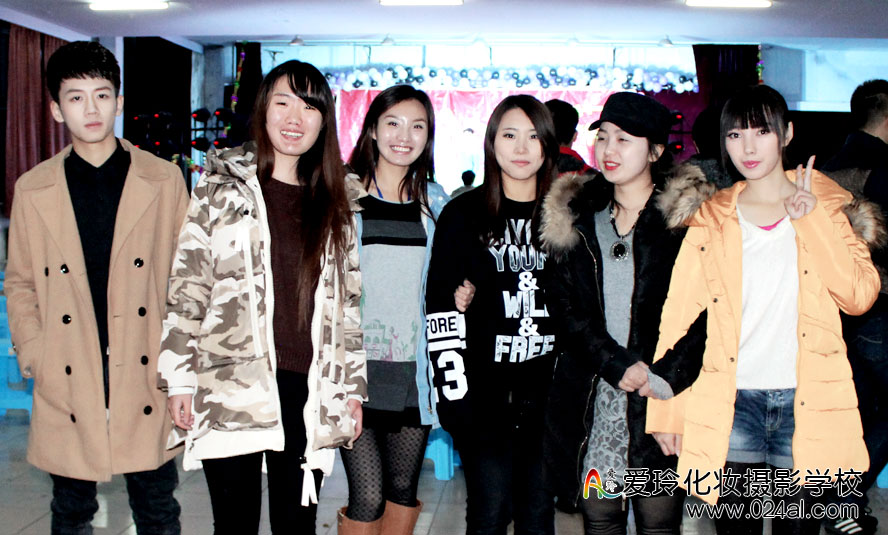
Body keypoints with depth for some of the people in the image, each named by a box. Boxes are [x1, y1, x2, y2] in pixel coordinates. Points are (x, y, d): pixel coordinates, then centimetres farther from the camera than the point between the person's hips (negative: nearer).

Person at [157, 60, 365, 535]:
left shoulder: (337, 201, 11)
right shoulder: (219, 189, 3)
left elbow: (349, 300, 12)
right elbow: (184, 290, 0)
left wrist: (353, 386, 9)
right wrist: (179, 379, -4)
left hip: (308, 392, 2)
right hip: (230, 388, -2)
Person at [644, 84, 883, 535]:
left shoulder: (825, 205, 6)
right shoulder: (710, 217, 5)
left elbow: (859, 296, -7)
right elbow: (677, 314, 2)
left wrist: (812, 219, -11)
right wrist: (665, 409, -2)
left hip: (808, 405, 0)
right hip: (730, 404, 0)